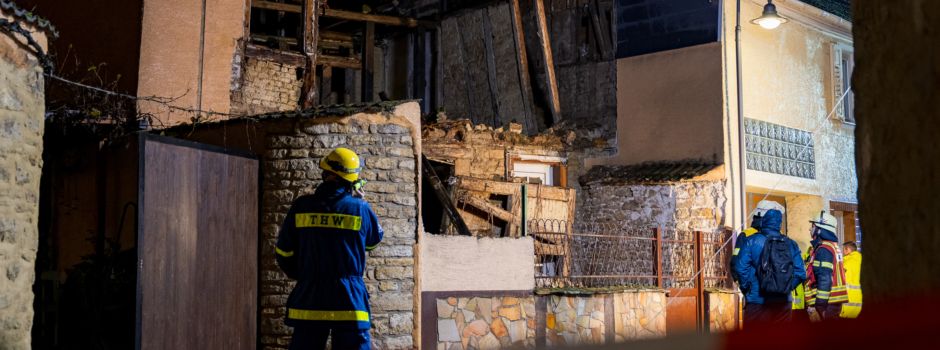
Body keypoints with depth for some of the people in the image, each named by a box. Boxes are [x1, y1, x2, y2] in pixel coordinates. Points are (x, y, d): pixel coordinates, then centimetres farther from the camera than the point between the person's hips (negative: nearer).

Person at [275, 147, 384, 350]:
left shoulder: (301, 207, -1)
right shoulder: (360, 209, -4)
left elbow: (284, 254, 6)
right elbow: (374, 239, 17)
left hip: (309, 302, 2)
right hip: (349, 303, -1)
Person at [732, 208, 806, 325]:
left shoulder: (752, 241, -4)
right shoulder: (790, 244, 5)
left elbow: (741, 267, -12)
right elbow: (800, 273, 0)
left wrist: (745, 287, 2)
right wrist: (787, 287, 14)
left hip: (756, 301, -3)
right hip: (782, 302, 3)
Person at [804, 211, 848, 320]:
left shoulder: (823, 249, -14)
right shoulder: (833, 246, 17)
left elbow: (825, 278, -21)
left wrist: (820, 303, -22)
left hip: (828, 301, -10)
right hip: (835, 299, 10)